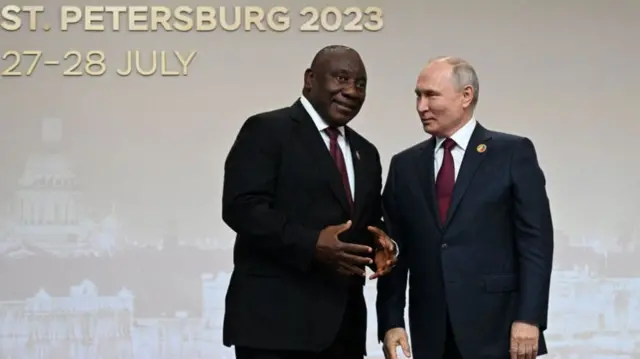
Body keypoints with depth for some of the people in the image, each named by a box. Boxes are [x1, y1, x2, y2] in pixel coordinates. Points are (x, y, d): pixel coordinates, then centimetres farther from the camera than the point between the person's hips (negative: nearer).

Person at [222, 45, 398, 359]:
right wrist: (311, 244, -24)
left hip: (342, 325, 7)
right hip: (275, 319, -7)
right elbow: (241, 207, -13)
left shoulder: (365, 153, 21)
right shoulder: (267, 130, -2)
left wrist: (382, 246, 0)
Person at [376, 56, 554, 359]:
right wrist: (390, 322, 2)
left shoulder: (513, 153, 1)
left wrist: (529, 318, -12)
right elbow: (394, 252, 10)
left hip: (497, 328, -3)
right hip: (431, 335, 3)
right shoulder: (405, 165, 12)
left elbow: (535, 241, -4)